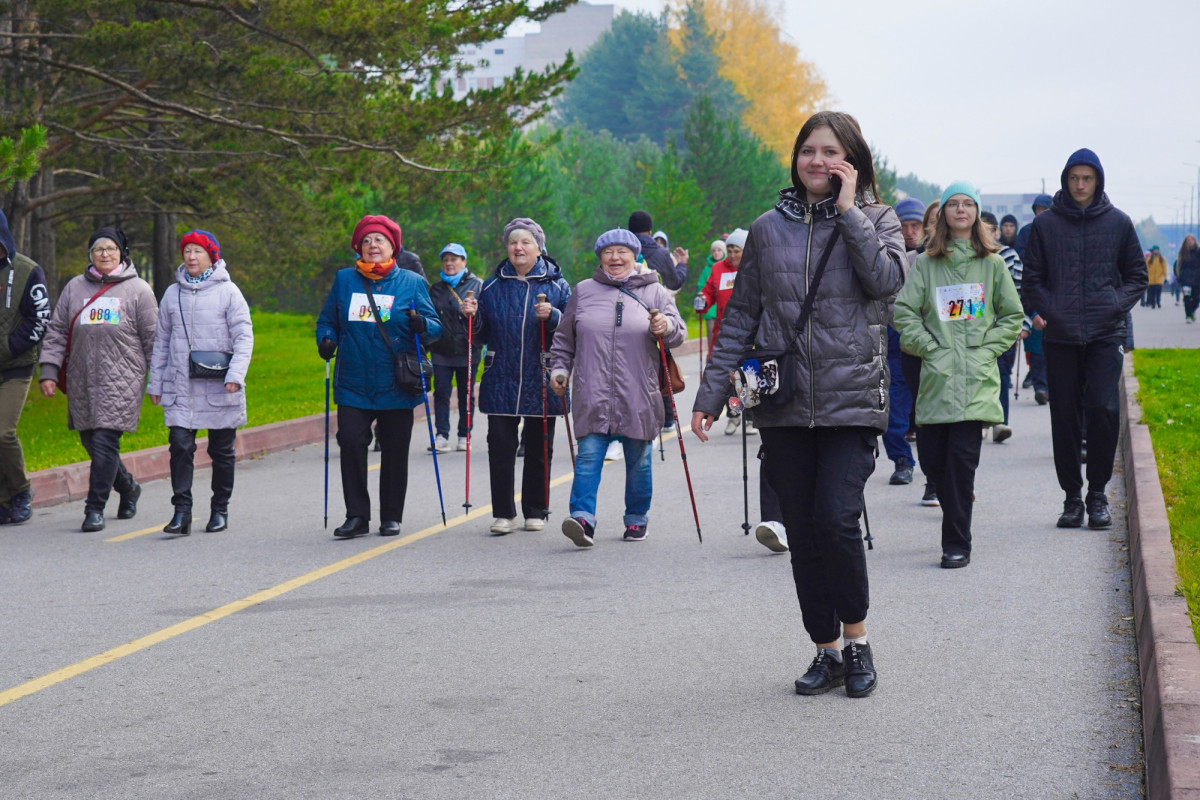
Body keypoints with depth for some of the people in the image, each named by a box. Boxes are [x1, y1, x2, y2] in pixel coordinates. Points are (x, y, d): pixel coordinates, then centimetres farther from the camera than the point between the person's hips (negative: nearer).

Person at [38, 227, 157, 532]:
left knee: (105, 441, -12)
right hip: (81, 379, 4)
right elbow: (57, 332, 12)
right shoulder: (75, 287, 12)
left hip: (121, 379, -4)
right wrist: (49, 371, 4)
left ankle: (95, 508, -6)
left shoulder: (138, 290, 4)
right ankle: (127, 488, 32)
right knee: (90, 441, 8)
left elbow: (153, 338, 5)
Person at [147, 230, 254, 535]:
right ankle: (182, 511, -10)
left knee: (222, 450, 6)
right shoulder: (172, 294, 11)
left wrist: (235, 375, -15)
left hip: (219, 389, -2)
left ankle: (220, 509, 19)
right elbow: (161, 341, 16)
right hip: (181, 387, 2)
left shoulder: (228, 292, 0)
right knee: (180, 445, -10)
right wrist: (155, 383, 13)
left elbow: (244, 337, -3)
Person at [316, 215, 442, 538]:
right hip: (353, 385, 1)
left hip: (396, 386, -1)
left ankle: (391, 517, 17)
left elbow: (436, 327, 4)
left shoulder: (411, 282, 5)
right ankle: (357, 515, -3)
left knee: (395, 451, 4)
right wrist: (326, 340, -4)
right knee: (350, 442, -11)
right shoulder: (344, 280, 10)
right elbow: (327, 320, 17)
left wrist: (421, 325, -18)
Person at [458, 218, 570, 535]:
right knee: (500, 447, -4)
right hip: (501, 383, 1)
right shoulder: (492, 286, 10)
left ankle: (535, 512, 17)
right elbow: (483, 335, 14)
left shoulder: (557, 285, 4)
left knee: (539, 450, 6)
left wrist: (553, 317, -18)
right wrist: (472, 316, -5)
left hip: (542, 384, -1)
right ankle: (503, 514, 2)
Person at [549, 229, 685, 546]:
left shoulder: (655, 293, 9)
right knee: (588, 456, -11)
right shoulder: (583, 292, 13)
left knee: (638, 461, 8)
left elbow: (679, 333, 5)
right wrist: (559, 368, 9)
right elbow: (564, 338, 20)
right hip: (592, 397, 0)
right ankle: (583, 519, -18)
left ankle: (637, 520, 20)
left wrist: (665, 326, -17)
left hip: (639, 398, 0)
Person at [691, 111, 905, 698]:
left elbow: (886, 278, -15)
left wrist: (848, 210, -10)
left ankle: (857, 639, 5)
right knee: (802, 532, 5)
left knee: (836, 520, -15)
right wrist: (711, 392, 5)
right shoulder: (769, 229, 10)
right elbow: (741, 315, 11)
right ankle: (827, 651, 17)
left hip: (851, 398, -3)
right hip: (784, 406, 3)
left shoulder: (875, 220, 6)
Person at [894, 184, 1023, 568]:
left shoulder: (992, 264, 9)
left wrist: (987, 349, 0)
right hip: (937, 375, 2)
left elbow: (1013, 316, 12)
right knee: (931, 453, 0)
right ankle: (959, 500, 30)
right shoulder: (925, 264, 8)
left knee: (962, 456, -9)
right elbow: (903, 311, 5)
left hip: (976, 378, -1)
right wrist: (928, 346, -4)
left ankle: (957, 543, -5)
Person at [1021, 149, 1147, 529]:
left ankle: (1097, 493, 3)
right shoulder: (1045, 224, 7)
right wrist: (1038, 310, -4)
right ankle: (1072, 496, 13)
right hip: (1059, 335, 1)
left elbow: (1137, 275, 14)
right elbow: (1032, 277, 12)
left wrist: (1117, 304, -2)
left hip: (1105, 333, -1)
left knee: (1104, 409, -11)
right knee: (1065, 415, 3)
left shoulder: (1118, 223, 8)